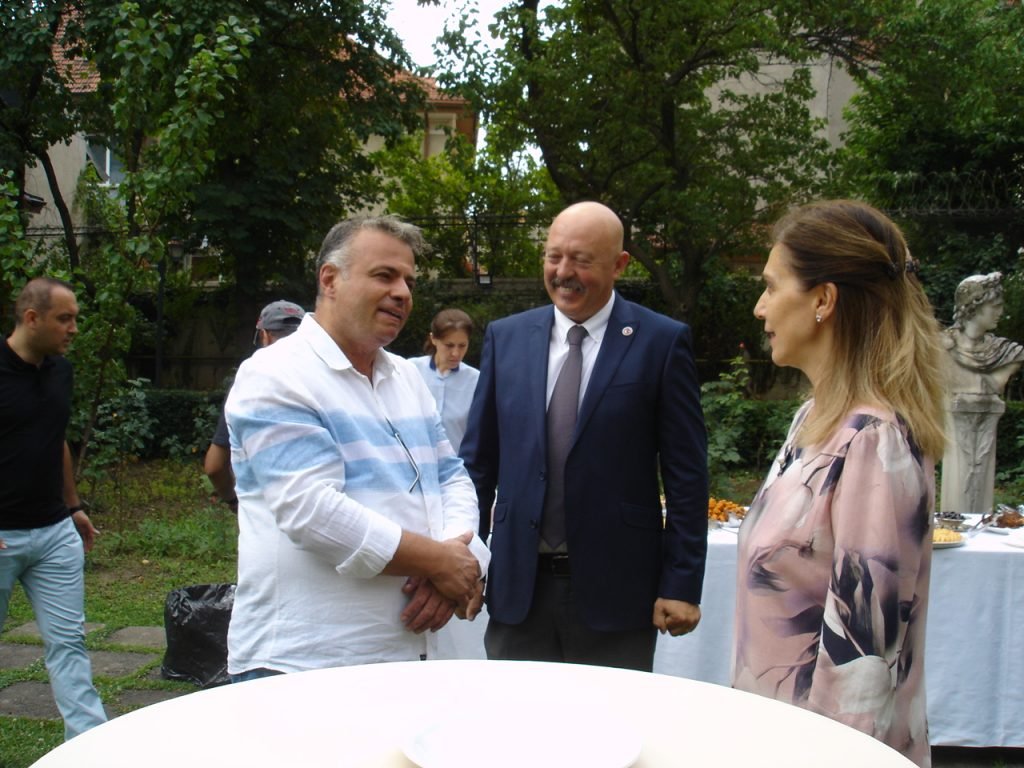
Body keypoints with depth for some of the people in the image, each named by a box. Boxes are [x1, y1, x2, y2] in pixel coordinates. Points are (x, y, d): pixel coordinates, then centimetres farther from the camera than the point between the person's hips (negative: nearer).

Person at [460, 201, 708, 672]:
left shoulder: (662, 342, -4)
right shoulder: (505, 337, 6)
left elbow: (686, 473, -3)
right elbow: (478, 458, 9)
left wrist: (682, 583, -6)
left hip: (615, 589, -2)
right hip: (518, 585, 3)